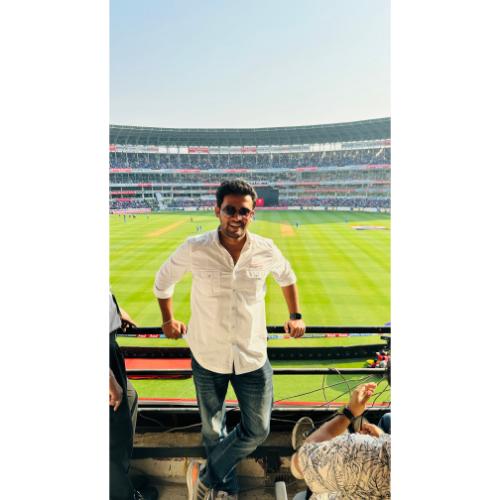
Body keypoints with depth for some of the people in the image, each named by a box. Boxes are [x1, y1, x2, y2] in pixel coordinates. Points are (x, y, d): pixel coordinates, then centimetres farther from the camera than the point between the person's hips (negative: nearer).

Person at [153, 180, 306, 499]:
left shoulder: (266, 251, -11)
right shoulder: (194, 249, -15)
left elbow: (287, 278, 12)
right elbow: (163, 281, 4)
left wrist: (296, 315, 8)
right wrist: (168, 319, 5)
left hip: (253, 356, 2)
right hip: (208, 357, -1)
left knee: (257, 431, 11)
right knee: (213, 430, 17)